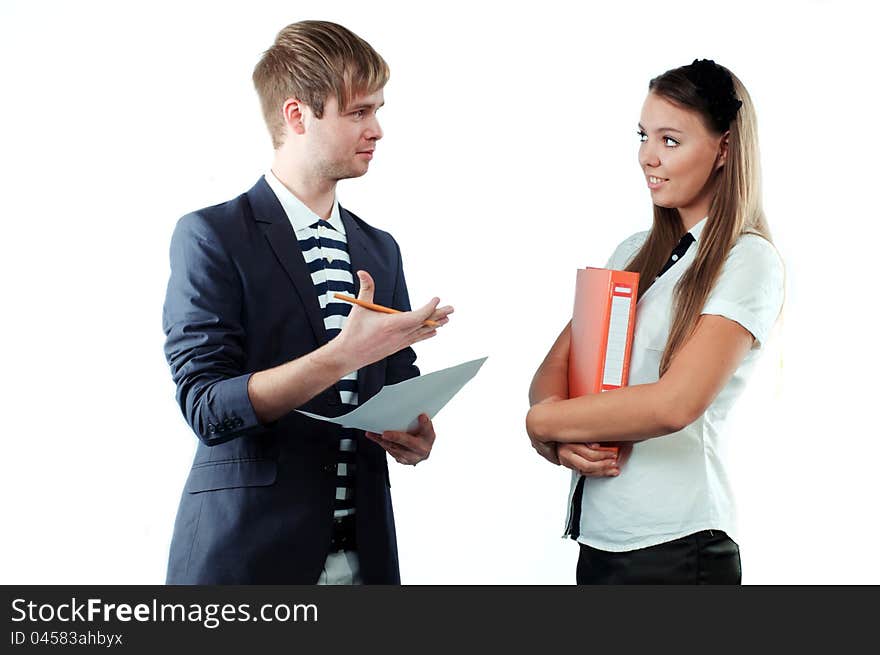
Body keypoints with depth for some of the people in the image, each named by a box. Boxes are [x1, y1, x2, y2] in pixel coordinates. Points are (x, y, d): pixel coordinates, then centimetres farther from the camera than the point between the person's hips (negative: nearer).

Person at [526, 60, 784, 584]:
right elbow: (554, 368, 6)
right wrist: (564, 442, -14)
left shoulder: (750, 261, -9)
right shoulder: (635, 254, 13)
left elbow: (675, 403, -20)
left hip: (674, 547, -6)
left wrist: (543, 422, -11)